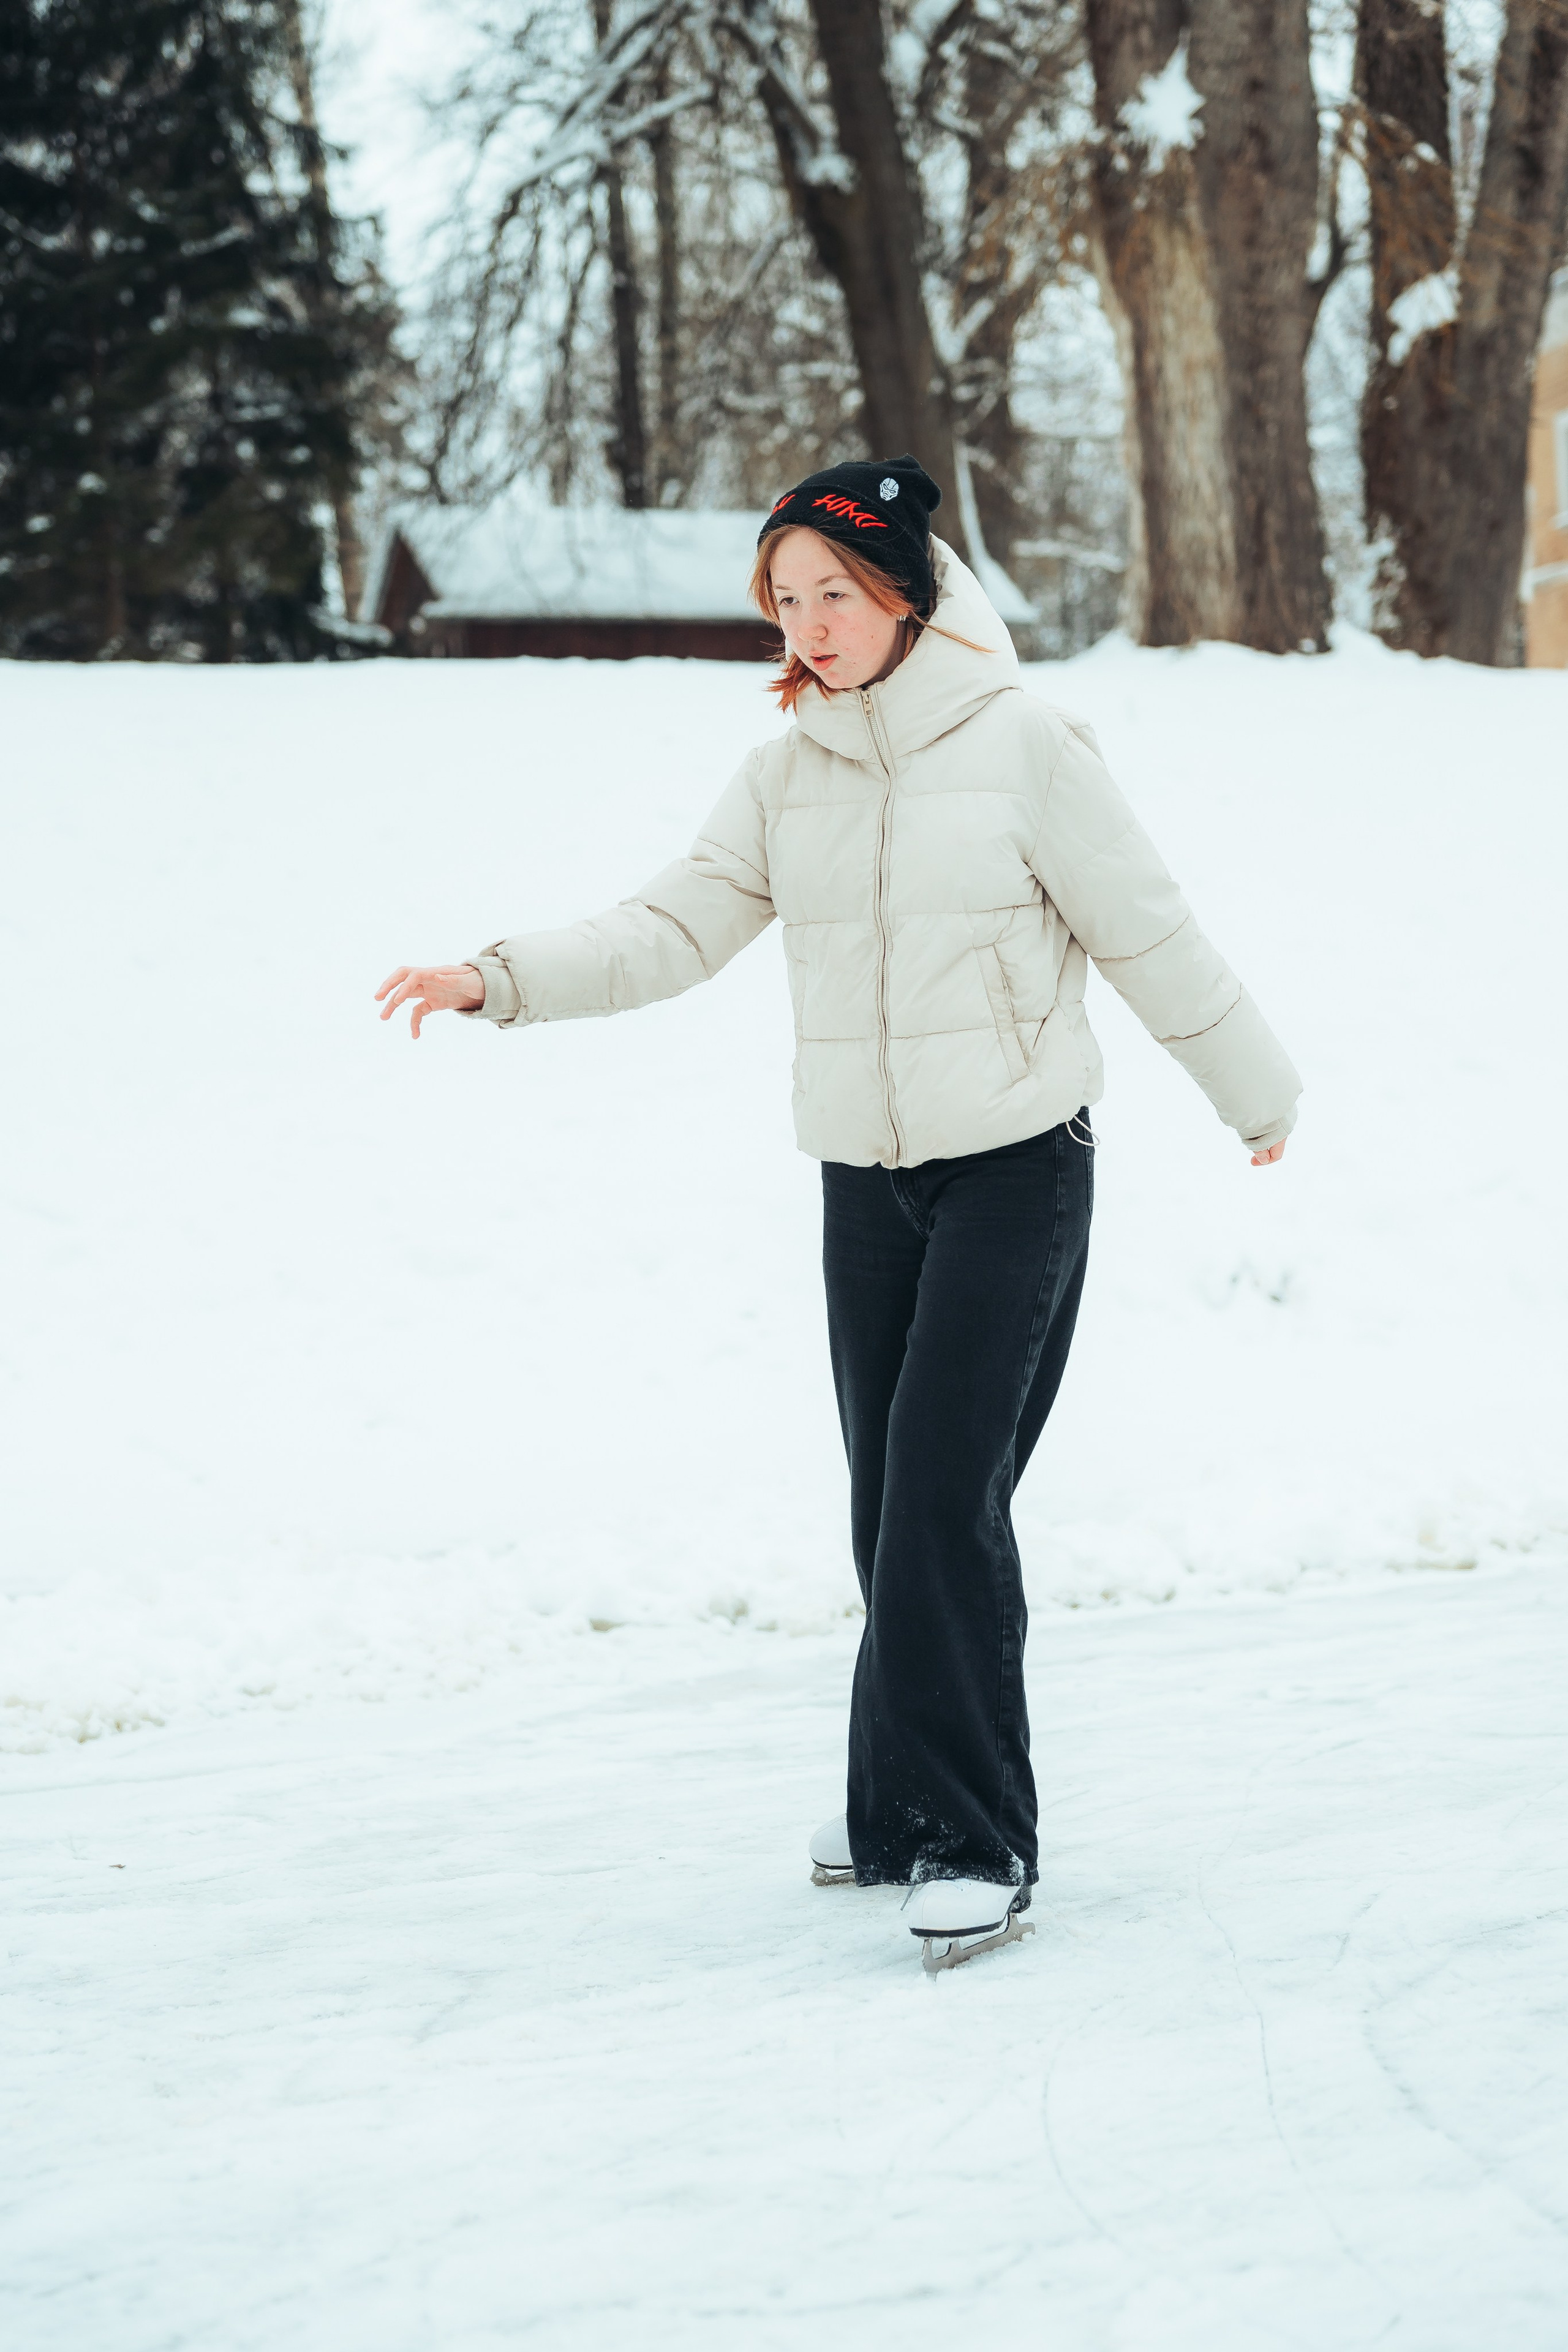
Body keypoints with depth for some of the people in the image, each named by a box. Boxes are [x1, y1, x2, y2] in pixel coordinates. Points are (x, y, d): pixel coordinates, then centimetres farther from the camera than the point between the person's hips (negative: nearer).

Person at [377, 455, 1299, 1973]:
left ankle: (974, 1846, -9)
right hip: (864, 1181, 5)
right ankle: (906, 1809, 20)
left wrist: (1256, 1096, 8)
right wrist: (498, 980, -10)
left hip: (1015, 1172, -5)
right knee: (893, 1507, 8)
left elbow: (1148, 937, -2)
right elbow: (675, 928, 3)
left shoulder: (1021, 744, -9)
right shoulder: (785, 775, 5)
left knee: (945, 1494, -13)